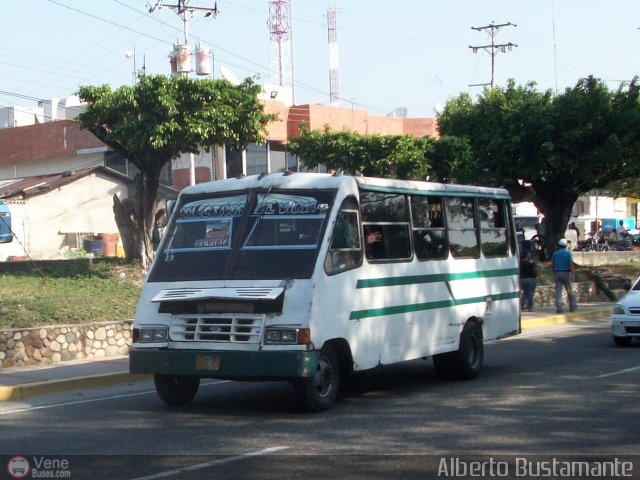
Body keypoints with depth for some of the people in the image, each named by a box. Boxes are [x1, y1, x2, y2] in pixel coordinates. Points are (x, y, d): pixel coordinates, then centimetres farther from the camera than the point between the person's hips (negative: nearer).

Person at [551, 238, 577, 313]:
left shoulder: (555, 254, 6)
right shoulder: (568, 253, -5)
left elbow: (552, 264, 9)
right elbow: (571, 264, -12)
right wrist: (572, 275, -11)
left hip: (558, 273, 2)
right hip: (566, 273, -2)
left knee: (558, 291, -1)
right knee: (569, 290, 11)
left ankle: (559, 308, -7)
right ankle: (572, 306, 20)